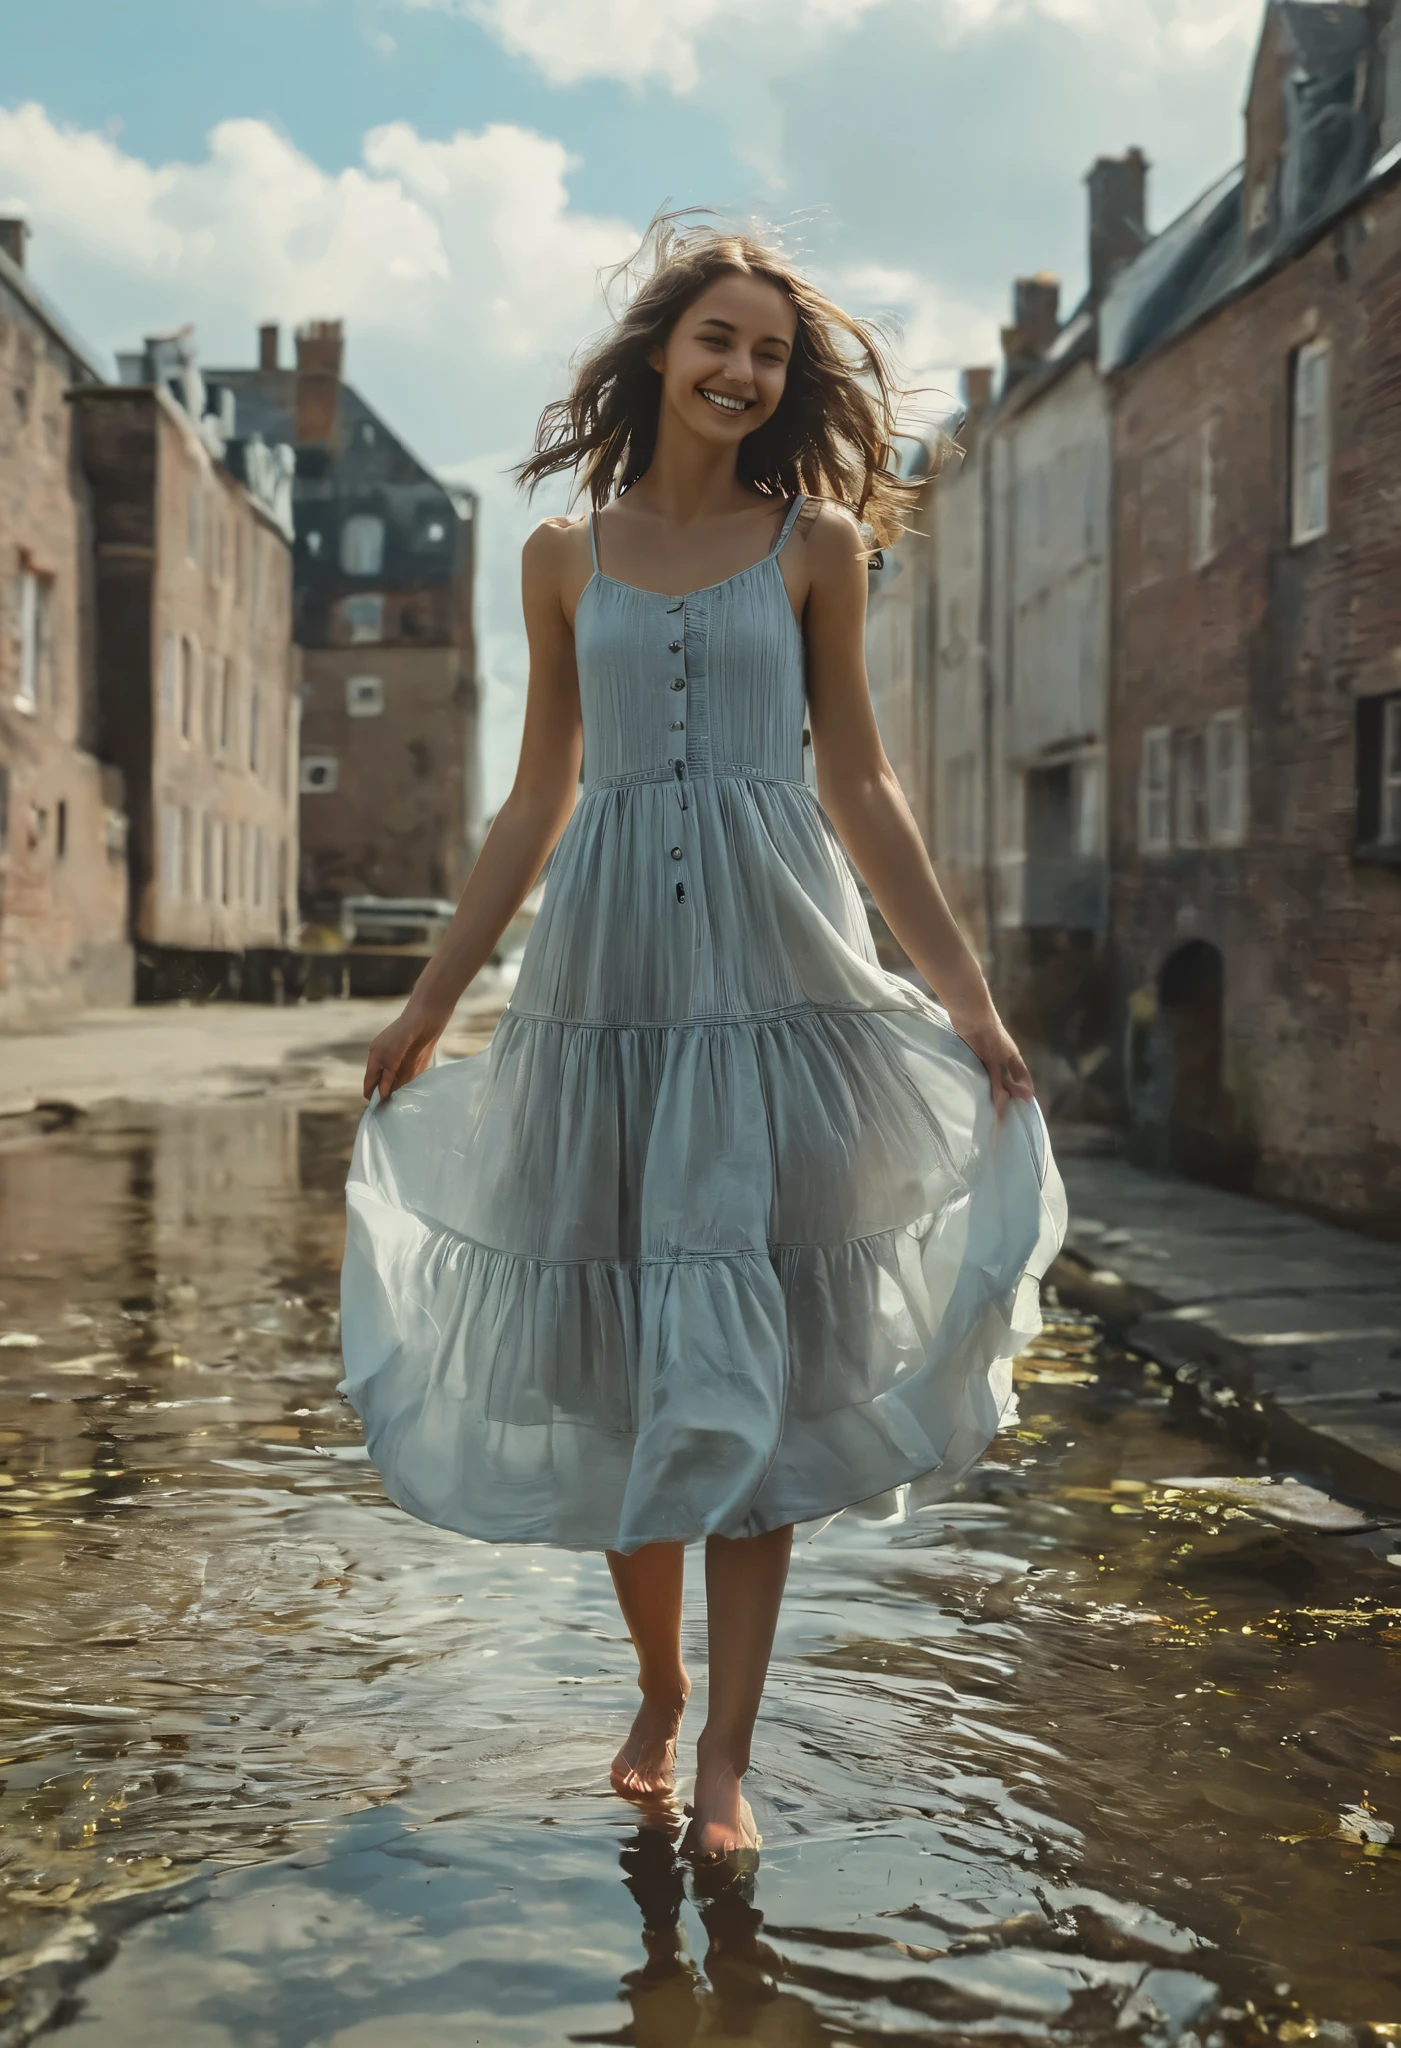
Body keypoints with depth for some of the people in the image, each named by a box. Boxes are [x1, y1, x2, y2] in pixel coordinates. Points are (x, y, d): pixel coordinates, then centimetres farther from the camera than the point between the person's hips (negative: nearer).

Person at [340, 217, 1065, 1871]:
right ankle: (657, 1687, 28)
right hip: (607, 970, 2)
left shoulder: (813, 541, 7)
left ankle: (725, 1755, 9)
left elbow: (856, 782, 7)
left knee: (746, 1367, -1)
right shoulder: (566, 556, 11)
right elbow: (537, 798, 14)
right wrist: (430, 1001, 14)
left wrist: (963, 989, 2)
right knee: (619, 1360, 6)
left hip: (773, 970, -1)